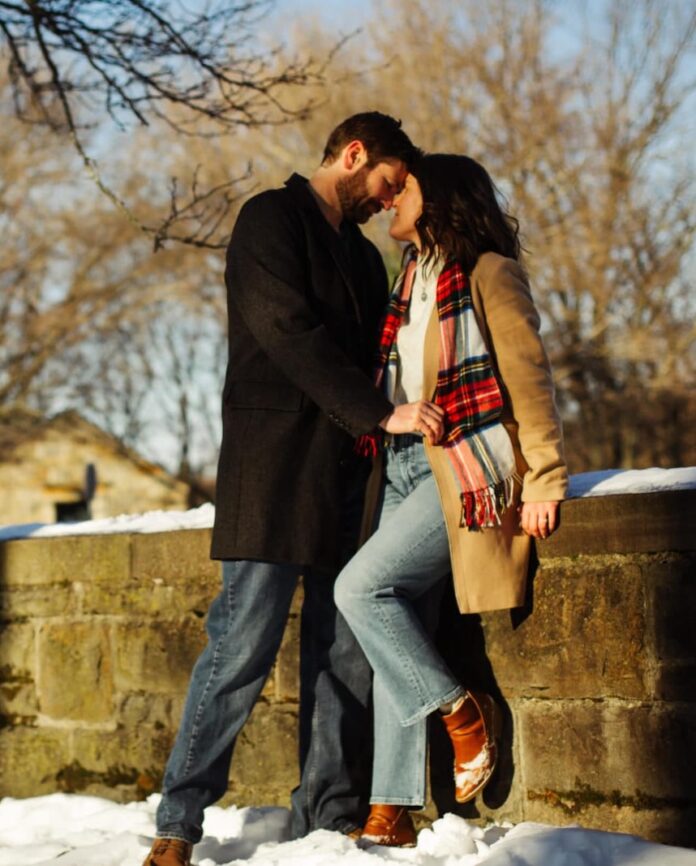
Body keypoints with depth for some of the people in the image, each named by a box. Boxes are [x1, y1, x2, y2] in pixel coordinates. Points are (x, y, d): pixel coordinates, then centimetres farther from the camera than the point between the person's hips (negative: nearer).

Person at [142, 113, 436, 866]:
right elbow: (292, 337, -13)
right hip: (274, 462, -8)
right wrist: (381, 414, -18)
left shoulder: (361, 256, 24)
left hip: (342, 470, 8)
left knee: (344, 654, 3)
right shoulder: (271, 219, -1)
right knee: (244, 646, -10)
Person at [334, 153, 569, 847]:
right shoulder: (410, 285, 21)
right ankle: (394, 807, 1)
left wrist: (545, 481, -15)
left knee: (362, 587, -21)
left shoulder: (489, 273, -3)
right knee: (392, 624, -1)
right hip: (403, 465, 8)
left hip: (467, 467, -8)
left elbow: (528, 379, -9)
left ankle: (462, 712, -5)